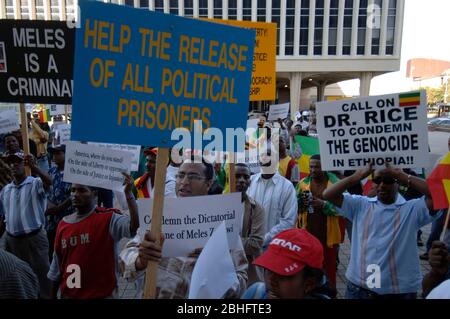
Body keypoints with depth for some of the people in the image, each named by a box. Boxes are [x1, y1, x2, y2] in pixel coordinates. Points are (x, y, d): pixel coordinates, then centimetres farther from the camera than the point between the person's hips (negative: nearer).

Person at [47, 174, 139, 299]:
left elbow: (134, 226, -34)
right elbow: (57, 263, 11)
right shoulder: (63, 224, 2)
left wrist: (128, 193, -39)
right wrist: (53, 296, 15)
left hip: (102, 294, -4)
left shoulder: (108, 218, -14)